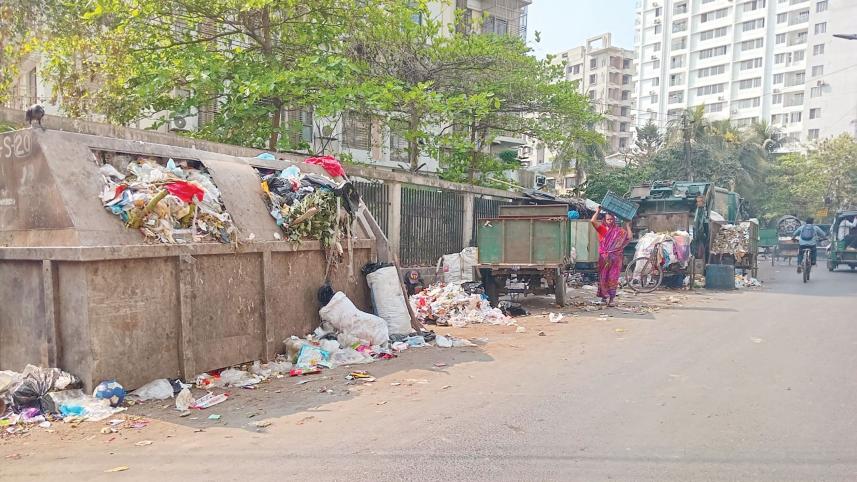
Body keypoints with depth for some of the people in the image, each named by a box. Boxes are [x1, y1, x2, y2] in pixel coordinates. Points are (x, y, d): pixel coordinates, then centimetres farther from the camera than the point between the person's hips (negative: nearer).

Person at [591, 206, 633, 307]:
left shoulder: (618, 230, 8)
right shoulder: (602, 228, 3)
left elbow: (629, 237, 0)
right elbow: (593, 221, -12)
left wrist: (627, 226, 4)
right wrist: (598, 211, -2)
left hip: (615, 258, 1)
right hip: (604, 257, -1)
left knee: (613, 278, 1)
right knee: (603, 277, 4)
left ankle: (611, 299, 4)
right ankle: (605, 296, 15)